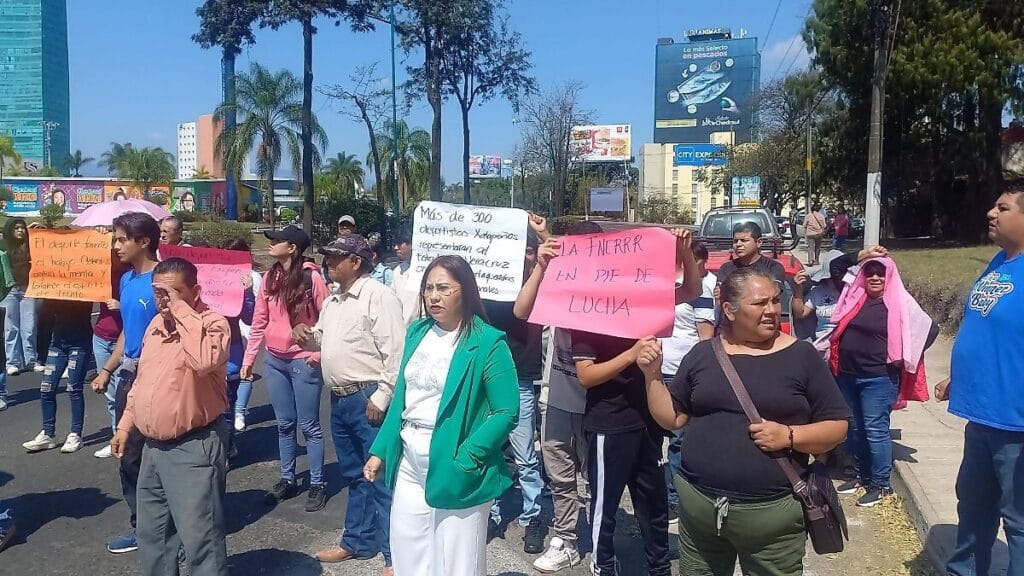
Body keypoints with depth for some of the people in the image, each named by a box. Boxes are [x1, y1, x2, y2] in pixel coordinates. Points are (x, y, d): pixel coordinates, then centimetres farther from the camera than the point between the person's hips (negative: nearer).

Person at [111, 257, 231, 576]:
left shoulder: (213, 324, -15)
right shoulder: (156, 325, 10)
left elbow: (204, 361, -38)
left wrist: (182, 311, -29)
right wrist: (125, 425, 19)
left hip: (194, 447, -8)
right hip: (153, 446, 9)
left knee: (200, 538, -3)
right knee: (152, 534, 21)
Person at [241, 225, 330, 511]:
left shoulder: (312, 277, -12)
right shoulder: (270, 278, 5)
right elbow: (259, 322, 9)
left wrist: (319, 353, -15)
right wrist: (248, 358, 9)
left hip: (303, 361, -6)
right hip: (274, 360, 6)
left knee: (309, 425, 3)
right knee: (284, 424, 15)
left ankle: (317, 485, 13)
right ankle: (288, 479, 28)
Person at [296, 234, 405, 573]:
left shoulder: (378, 295, -14)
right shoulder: (332, 300, 14)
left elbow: (395, 352, -19)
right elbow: (324, 338, 26)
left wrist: (380, 397, -19)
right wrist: (309, 337, 3)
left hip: (367, 399, -9)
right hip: (339, 399, 9)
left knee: (380, 477, -2)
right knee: (353, 475, 20)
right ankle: (358, 541, 34)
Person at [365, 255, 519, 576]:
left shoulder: (488, 343, -12)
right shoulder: (417, 332, 7)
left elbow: (506, 412, -15)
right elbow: (401, 397, 13)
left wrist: (464, 460, -21)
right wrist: (380, 451, 8)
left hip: (454, 471, -5)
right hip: (409, 464, 6)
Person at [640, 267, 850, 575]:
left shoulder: (801, 355, -3)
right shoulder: (703, 353, 4)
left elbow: (837, 426, -1)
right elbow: (672, 418, 8)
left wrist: (789, 435, -17)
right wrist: (653, 375, -6)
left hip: (773, 510, -2)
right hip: (698, 504, 3)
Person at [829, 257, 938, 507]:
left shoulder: (900, 303, -8)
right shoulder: (853, 298, 6)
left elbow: (930, 329, -5)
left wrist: (905, 358, -5)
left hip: (879, 378, -6)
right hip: (847, 375, 6)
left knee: (875, 430, -2)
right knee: (854, 429, 15)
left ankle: (881, 485, 10)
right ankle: (861, 476, 29)